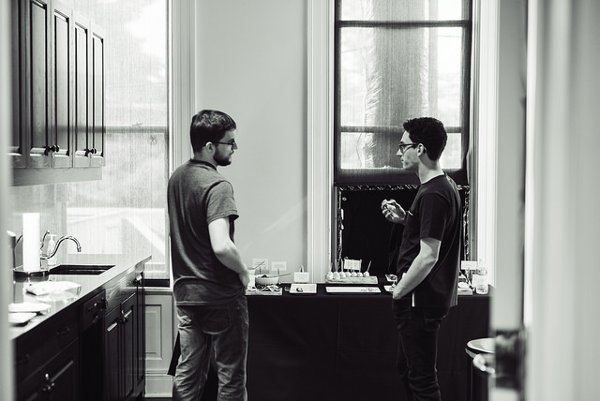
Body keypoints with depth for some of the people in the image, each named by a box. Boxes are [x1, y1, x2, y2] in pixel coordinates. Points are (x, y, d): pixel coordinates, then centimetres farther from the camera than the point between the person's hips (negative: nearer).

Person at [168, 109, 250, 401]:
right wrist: (243, 272, -11)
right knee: (231, 377, 5)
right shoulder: (218, 186, -20)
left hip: (185, 292, 8)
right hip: (220, 295, -8)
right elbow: (221, 246, -29)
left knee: (187, 373, 15)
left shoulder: (177, 177, 7)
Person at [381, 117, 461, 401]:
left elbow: (428, 256, -25)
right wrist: (404, 218, 7)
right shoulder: (445, 186, 11)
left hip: (420, 300, -11)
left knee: (421, 378, 0)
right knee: (407, 368, 22)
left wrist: (398, 292, -14)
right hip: (426, 297, 11)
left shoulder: (433, 194, -22)